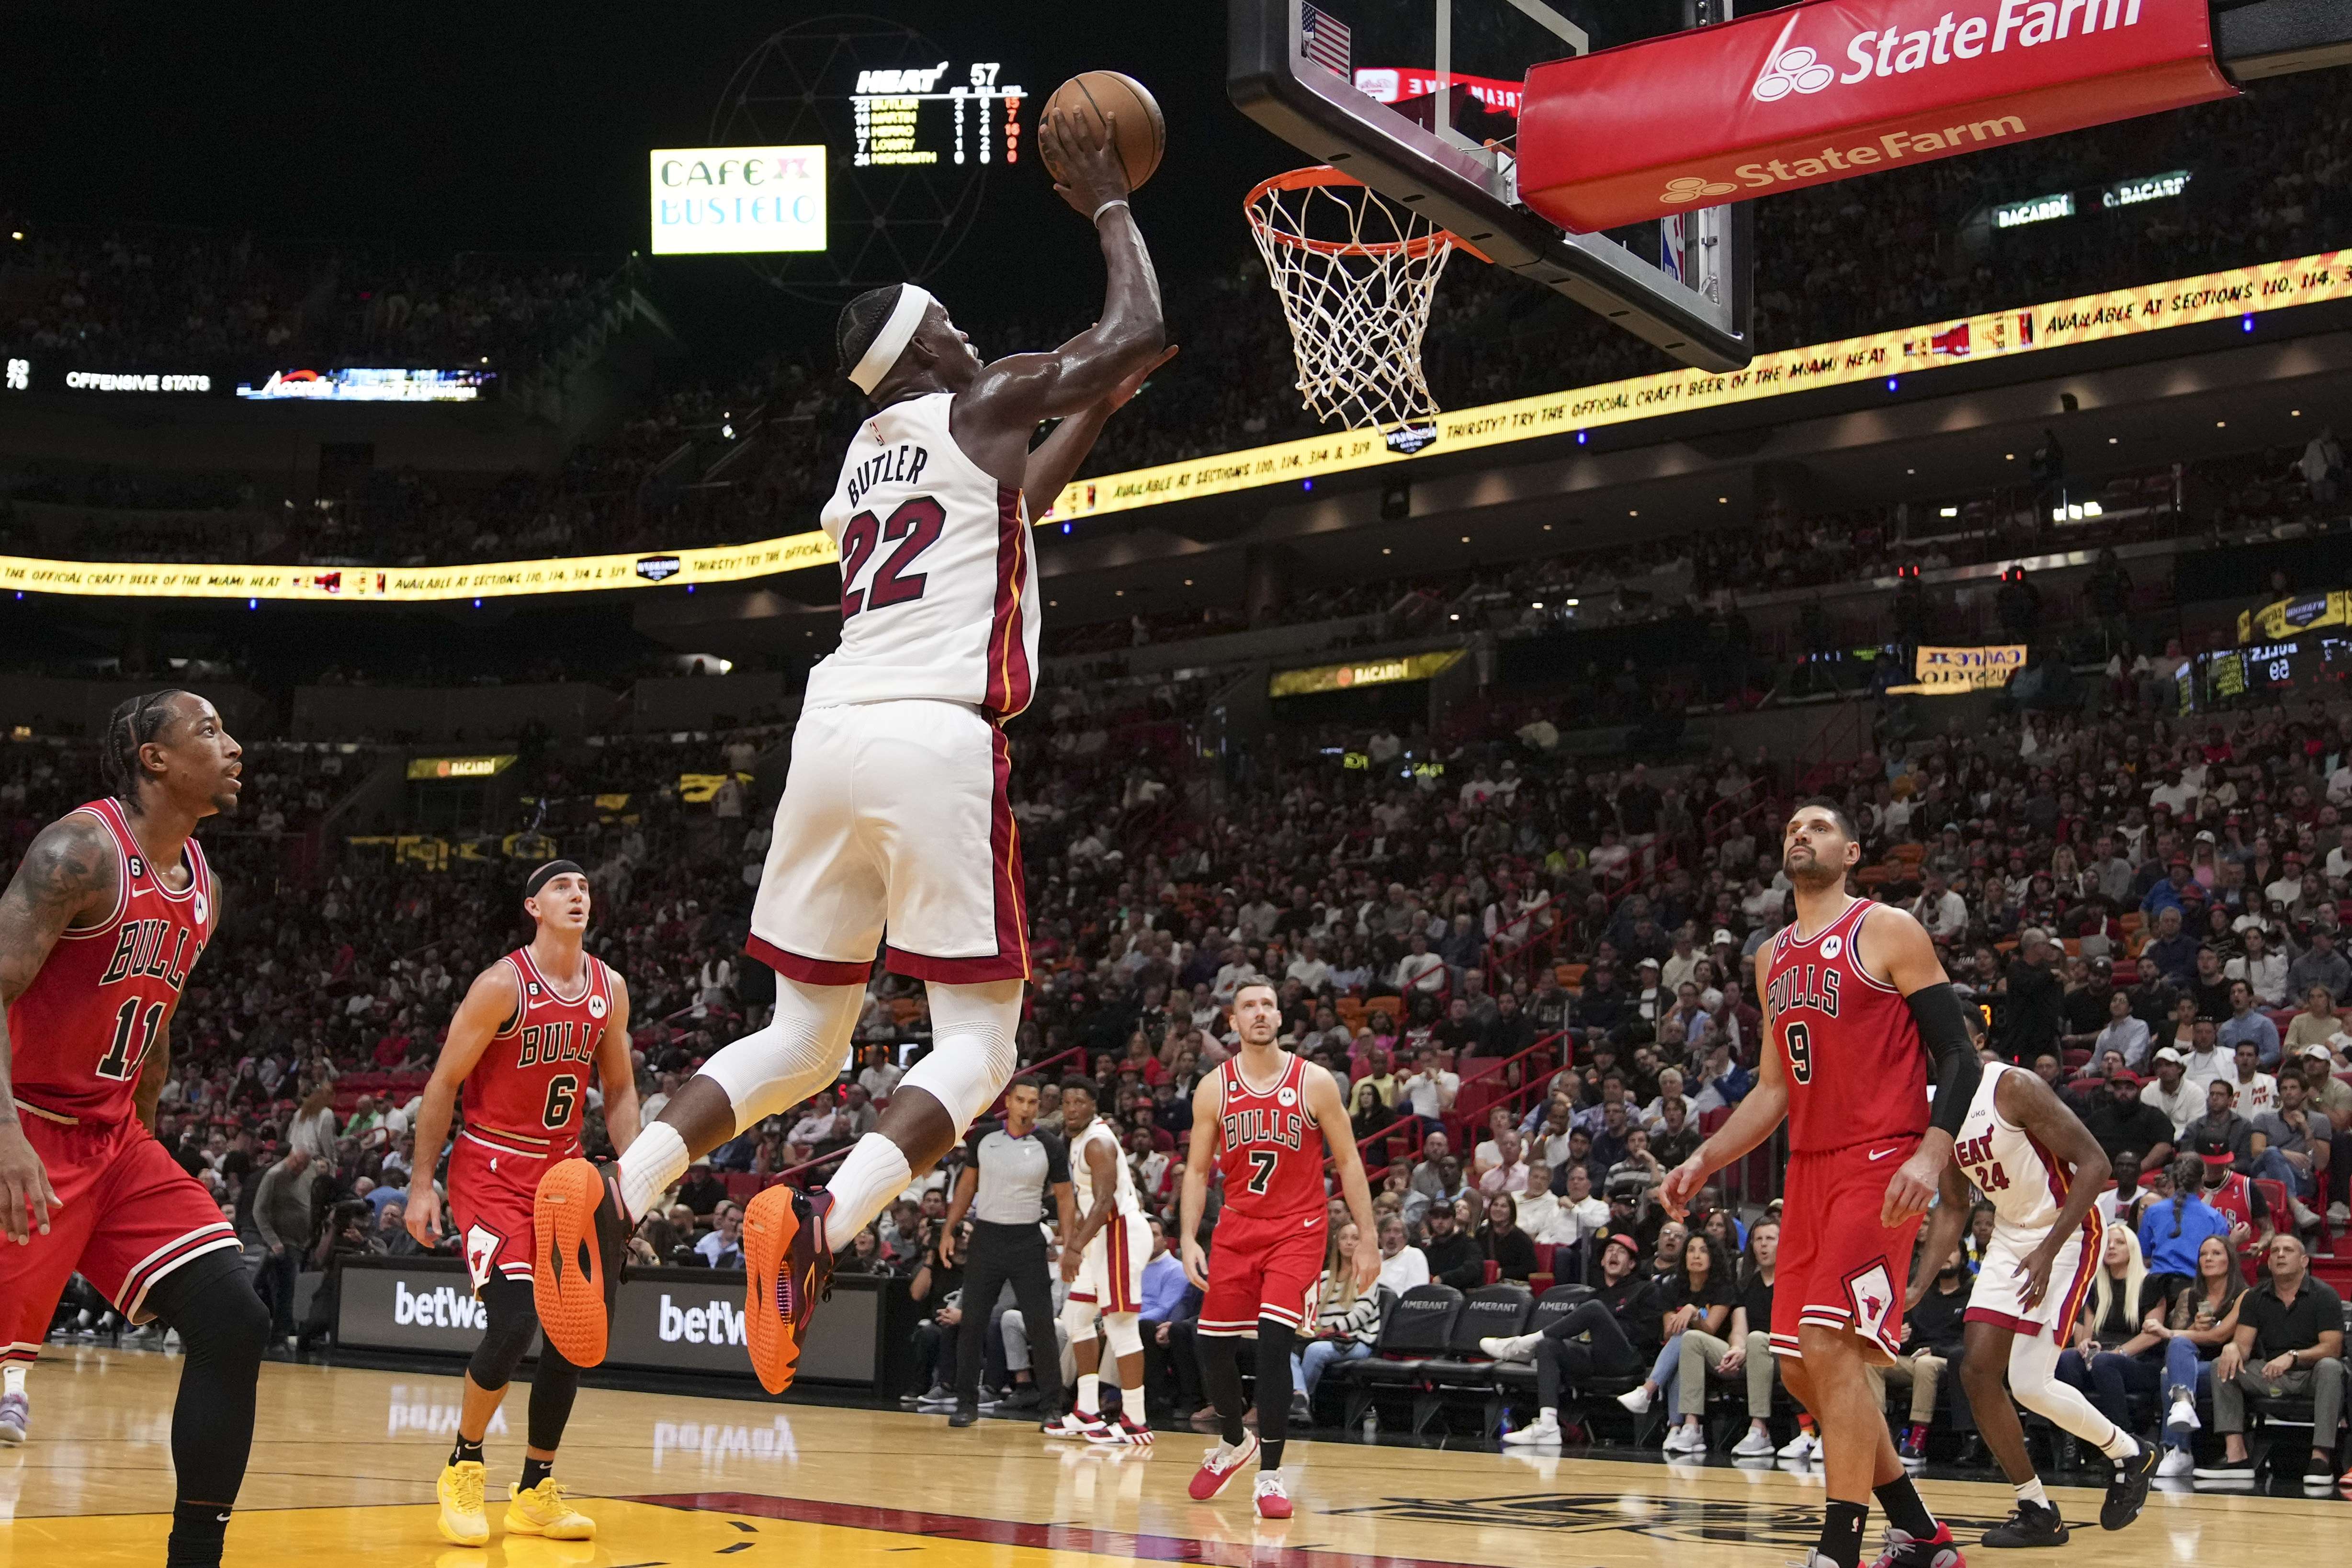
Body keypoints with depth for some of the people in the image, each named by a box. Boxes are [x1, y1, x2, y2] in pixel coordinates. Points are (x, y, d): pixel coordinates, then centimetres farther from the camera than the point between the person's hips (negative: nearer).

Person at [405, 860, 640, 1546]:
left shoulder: (609, 989, 2)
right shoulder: (503, 985, -14)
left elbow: (619, 1088, 13)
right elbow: (444, 1083, -10)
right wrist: (422, 1183, -13)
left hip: (562, 1168, 6)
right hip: (492, 1170, -6)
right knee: (513, 1323, -18)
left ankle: (536, 1491, 15)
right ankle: (463, 1469, 5)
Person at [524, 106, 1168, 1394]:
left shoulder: (866, 455, 26)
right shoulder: (985, 406, 5)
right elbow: (1137, 329, 6)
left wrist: (1097, 411, 44)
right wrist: (1108, 206, 19)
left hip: (831, 739, 7)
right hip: (938, 741, -7)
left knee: (803, 1038, 14)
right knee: (978, 1042, -2)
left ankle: (613, 1197, -8)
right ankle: (821, 1226, -27)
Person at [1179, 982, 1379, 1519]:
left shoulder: (1315, 1082, -6)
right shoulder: (1214, 1088, 0)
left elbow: (1348, 1162, 0)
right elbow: (1197, 1171, 6)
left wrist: (1367, 1240, -3)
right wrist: (1188, 1240, -5)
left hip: (1298, 1229, -3)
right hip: (1237, 1227, 3)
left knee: (1274, 1342, -17)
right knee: (1211, 1344, 4)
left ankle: (1270, 1474, -7)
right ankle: (1234, 1443, 33)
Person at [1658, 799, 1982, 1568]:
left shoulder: (1888, 932, -4)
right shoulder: (1774, 956, 17)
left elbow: (1958, 1057, -9)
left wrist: (1932, 1155, -23)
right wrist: (1704, 1161, 13)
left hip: (1878, 1164, -8)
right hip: (1808, 1170, 8)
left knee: (1830, 1343, -19)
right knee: (1801, 1368, 7)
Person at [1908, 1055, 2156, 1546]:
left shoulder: (2015, 1087, -21)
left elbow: (2094, 1163, -22)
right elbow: (1952, 1207, 14)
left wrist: (2048, 1251, -26)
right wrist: (1919, 1286, 4)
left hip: (2066, 1232, -8)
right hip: (2010, 1236, 8)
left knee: (2029, 1383, -14)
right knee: (1977, 1371, -1)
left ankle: (2130, 1454, 12)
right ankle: (2037, 1511, 11)